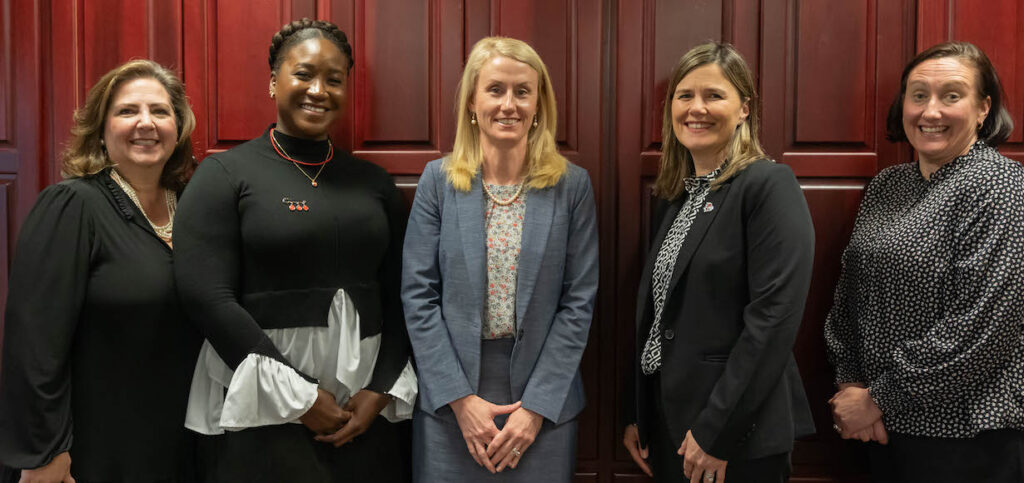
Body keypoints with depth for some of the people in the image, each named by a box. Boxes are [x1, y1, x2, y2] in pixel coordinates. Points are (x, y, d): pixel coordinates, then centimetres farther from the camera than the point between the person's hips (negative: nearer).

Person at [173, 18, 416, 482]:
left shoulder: (374, 182, 8)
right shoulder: (224, 175, -2)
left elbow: (399, 297, 6)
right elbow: (208, 297, -11)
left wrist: (381, 393, -6)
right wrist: (299, 397, -13)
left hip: (367, 409, 4)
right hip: (261, 407, -3)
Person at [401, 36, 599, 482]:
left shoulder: (572, 185, -2)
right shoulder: (438, 181, -1)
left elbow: (578, 303, -4)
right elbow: (418, 295, -3)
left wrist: (537, 406, -9)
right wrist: (461, 398, -9)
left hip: (545, 401, 0)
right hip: (449, 402, 0)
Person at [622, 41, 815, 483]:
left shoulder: (769, 185, -12)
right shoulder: (672, 195, 10)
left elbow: (774, 316, -19)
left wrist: (716, 431, -20)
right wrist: (636, 414, 10)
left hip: (739, 432, -7)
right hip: (665, 421, 7)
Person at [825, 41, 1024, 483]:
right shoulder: (886, 185, 6)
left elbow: (980, 328, -20)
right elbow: (849, 294, 8)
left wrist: (878, 400, -15)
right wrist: (849, 384, -4)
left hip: (967, 434, -6)